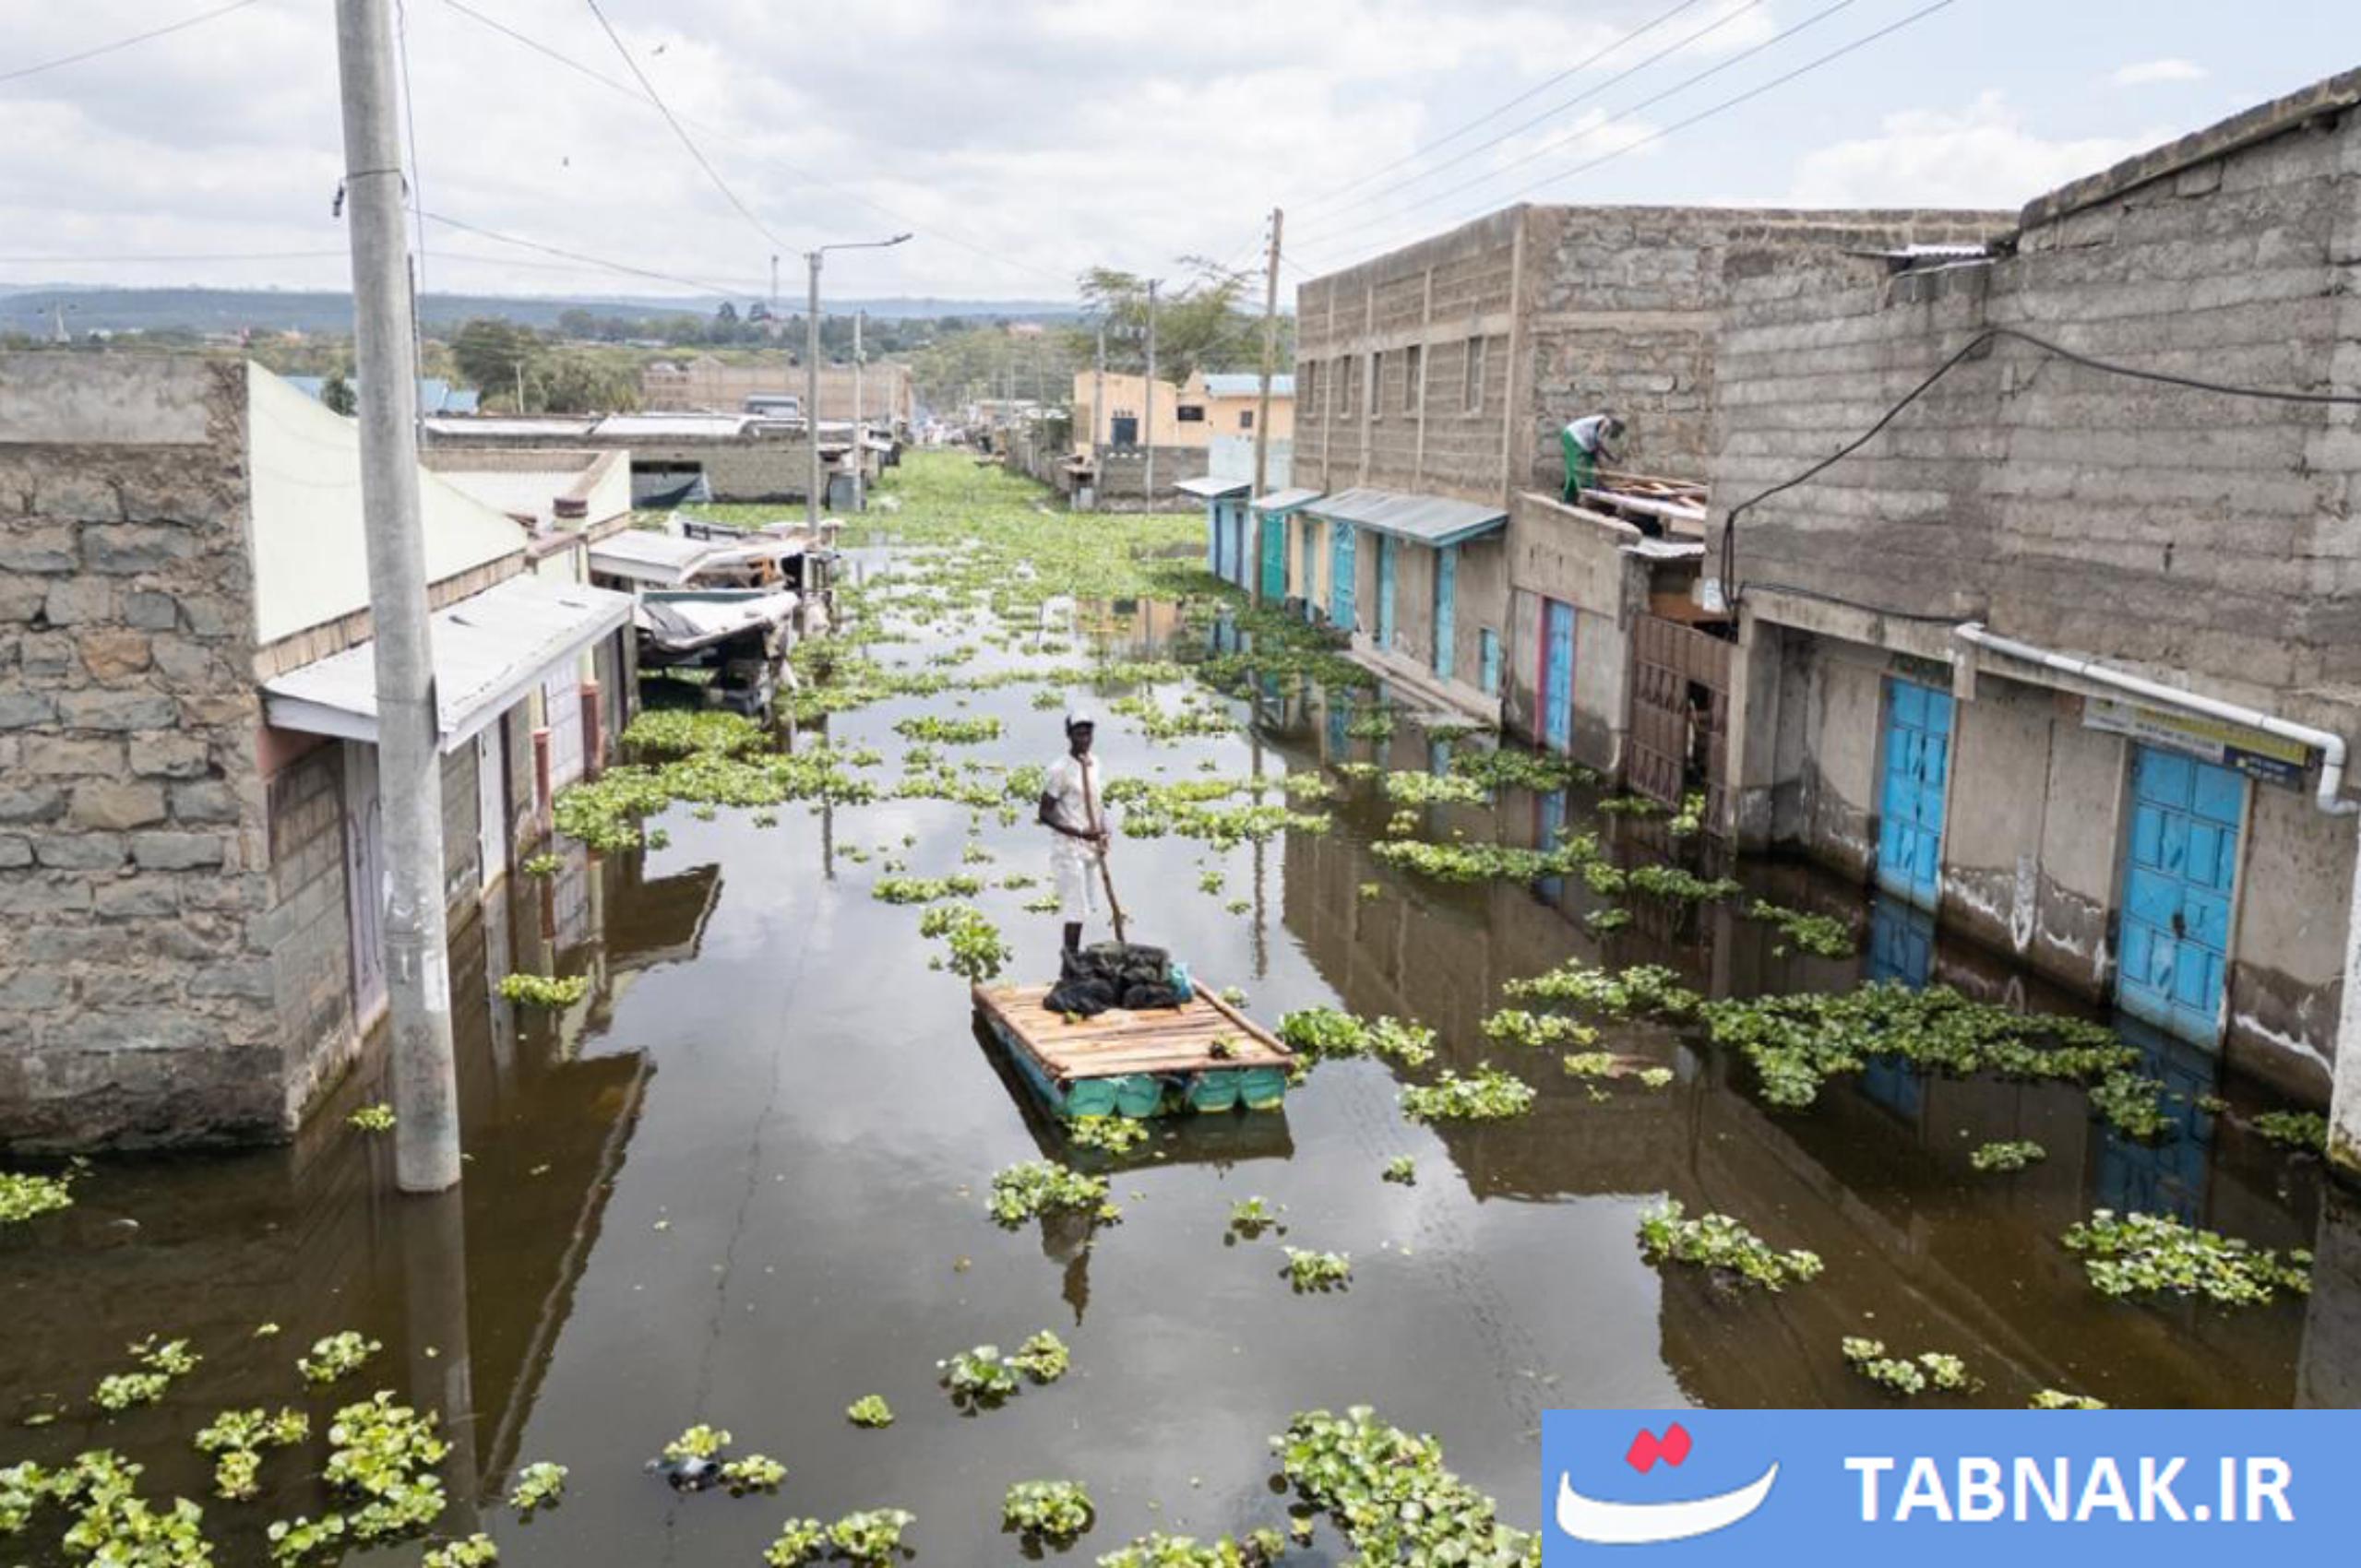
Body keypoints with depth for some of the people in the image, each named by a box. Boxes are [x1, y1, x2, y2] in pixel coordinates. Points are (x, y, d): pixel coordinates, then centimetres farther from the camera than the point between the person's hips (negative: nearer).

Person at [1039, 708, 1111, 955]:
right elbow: (1045, 814, -15)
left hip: (1090, 848, 7)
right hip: (1069, 850, -7)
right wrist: (1080, 833, -23)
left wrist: (1103, 832, 1)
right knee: (1076, 912, -6)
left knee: (1085, 909, 13)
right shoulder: (1060, 770, -17)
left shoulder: (1094, 763, 7)